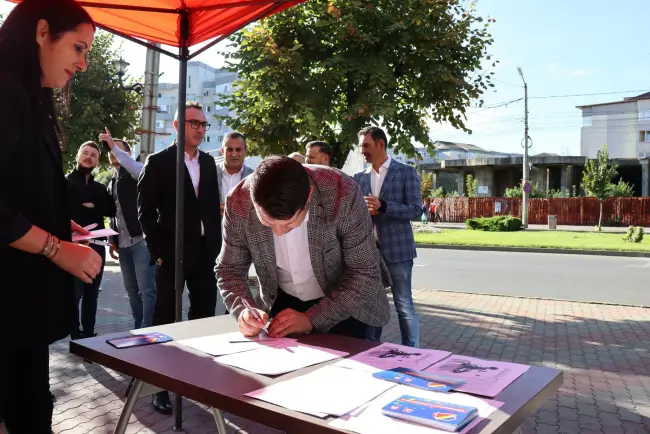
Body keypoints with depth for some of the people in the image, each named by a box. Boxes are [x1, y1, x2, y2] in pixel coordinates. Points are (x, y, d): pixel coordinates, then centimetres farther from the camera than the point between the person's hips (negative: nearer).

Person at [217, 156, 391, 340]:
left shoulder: (342, 194, -33)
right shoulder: (239, 202, -24)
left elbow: (365, 274, -24)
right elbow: (230, 268, -9)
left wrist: (312, 318, -31)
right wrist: (243, 309, -27)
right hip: (284, 301, 3)